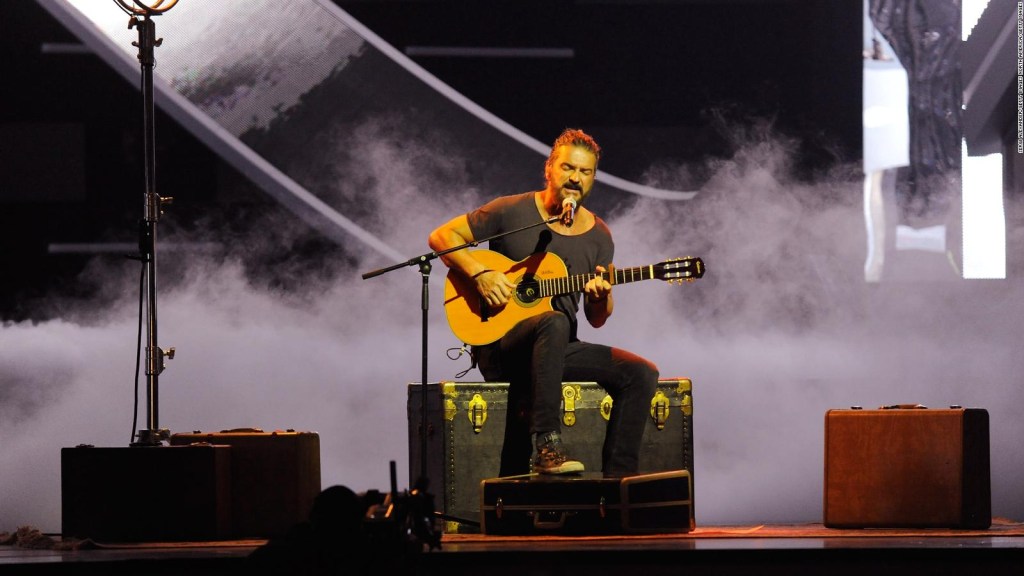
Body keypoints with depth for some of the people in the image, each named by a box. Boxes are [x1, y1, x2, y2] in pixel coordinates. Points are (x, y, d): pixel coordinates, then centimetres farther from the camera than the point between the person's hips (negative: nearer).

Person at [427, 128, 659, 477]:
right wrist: (480, 275, -16)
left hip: (557, 350, 5)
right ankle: (547, 447, -45)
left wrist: (601, 297, -13)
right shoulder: (512, 212, -2)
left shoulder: (597, 236, 10)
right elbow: (441, 237, -1)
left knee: (641, 373, -15)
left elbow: (597, 320, 11)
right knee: (554, 322, -39)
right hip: (499, 346, -5)